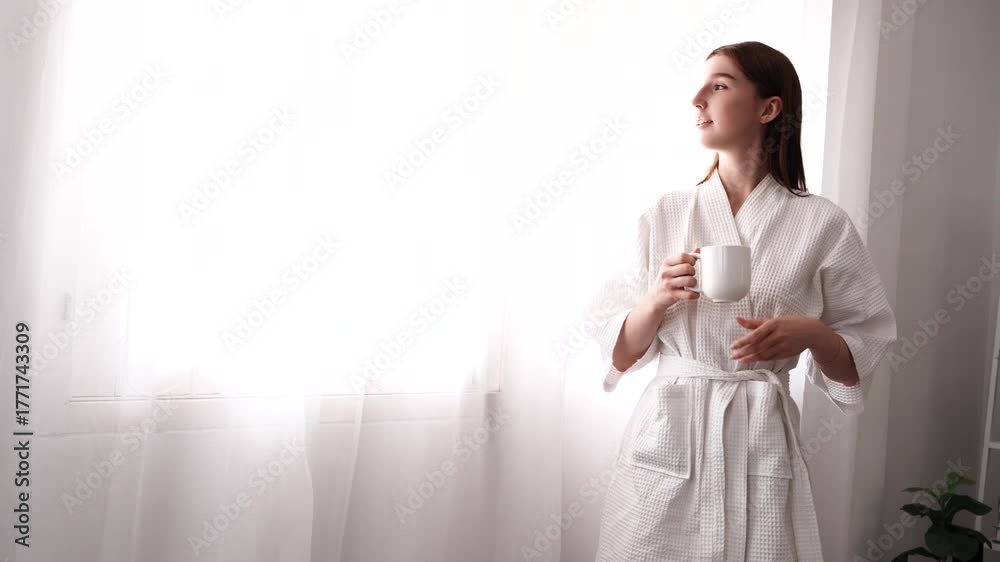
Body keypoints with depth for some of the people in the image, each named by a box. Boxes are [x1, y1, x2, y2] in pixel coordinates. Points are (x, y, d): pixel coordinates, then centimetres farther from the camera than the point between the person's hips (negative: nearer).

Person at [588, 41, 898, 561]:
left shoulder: (821, 224, -1)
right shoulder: (664, 215, 3)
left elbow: (857, 364, 3)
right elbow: (621, 353, 4)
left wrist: (812, 334, -16)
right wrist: (657, 301, -14)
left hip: (761, 441, -1)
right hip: (666, 435, 1)